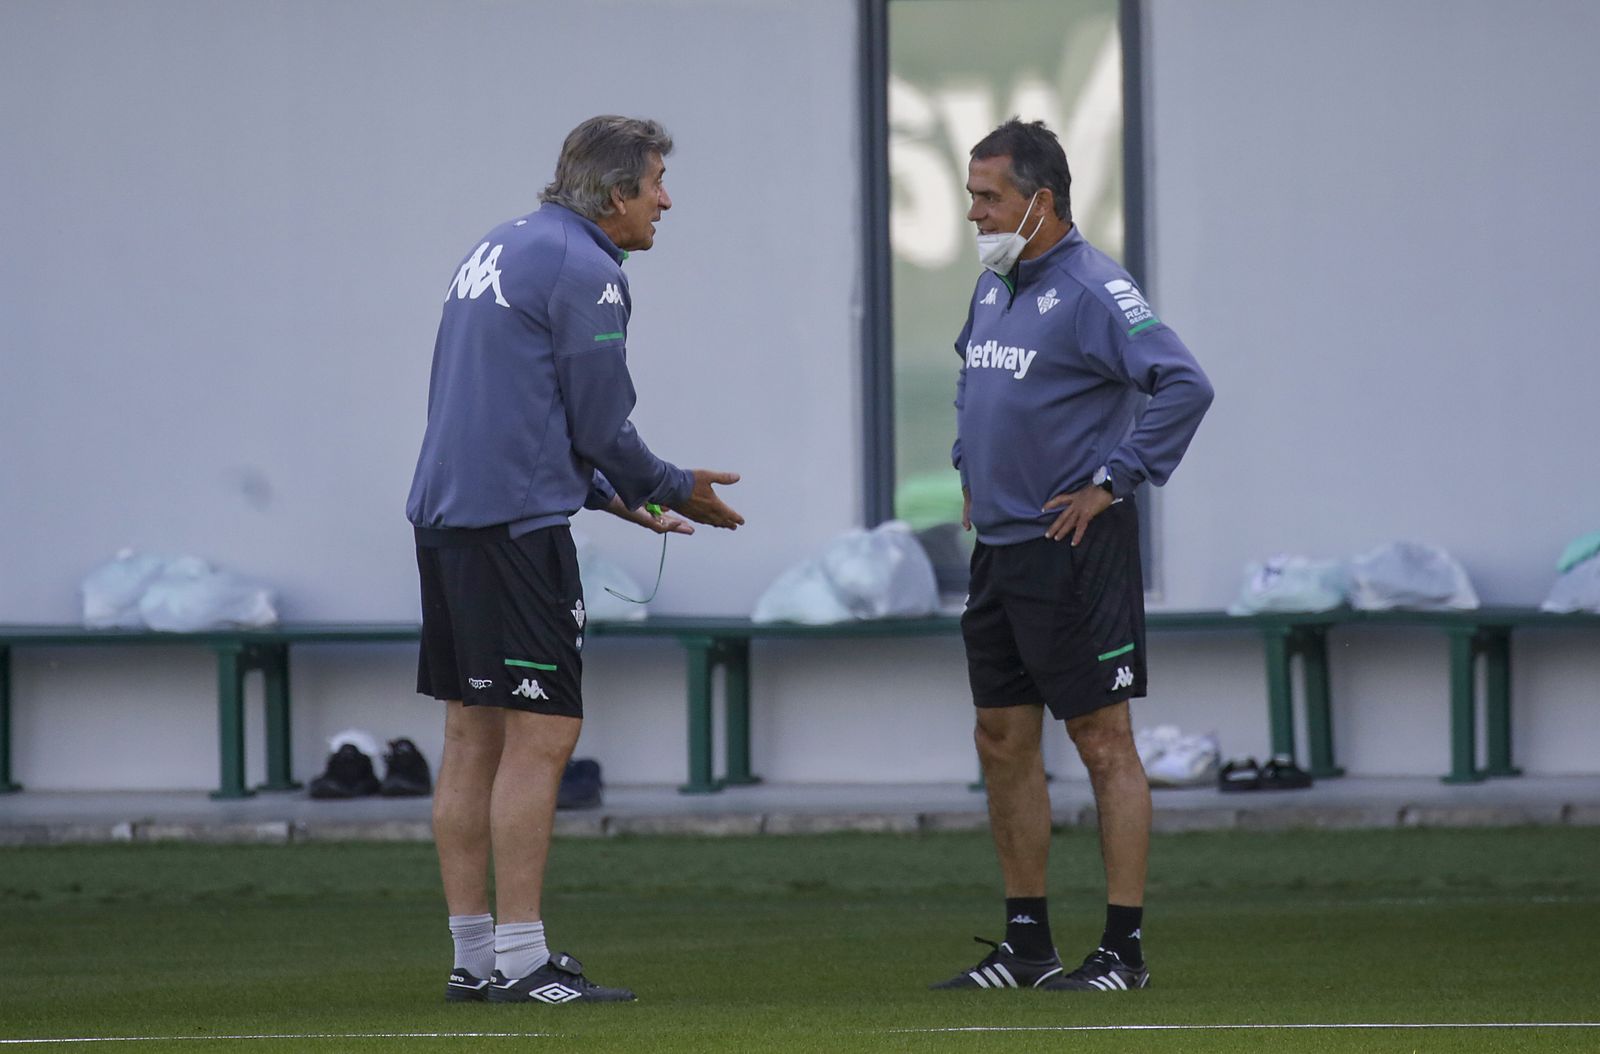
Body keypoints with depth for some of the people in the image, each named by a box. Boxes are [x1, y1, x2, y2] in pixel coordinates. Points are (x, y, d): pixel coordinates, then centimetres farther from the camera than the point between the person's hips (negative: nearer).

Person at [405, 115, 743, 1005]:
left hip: (445, 514, 10)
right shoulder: (582, 268, -10)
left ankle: (474, 955, 12)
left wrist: (609, 493, 24)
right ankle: (521, 962, -10)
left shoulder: (500, 248, 18)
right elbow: (600, 424, -9)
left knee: (473, 737, 10)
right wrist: (674, 491, 8)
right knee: (542, 734, -8)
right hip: (517, 526, -10)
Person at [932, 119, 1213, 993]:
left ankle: (1125, 949, -2)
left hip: (1073, 551, -9)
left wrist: (1112, 481, -19)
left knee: (1103, 743, -4)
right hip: (997, 547, 9)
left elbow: (1184, 385, -24)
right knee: (1003, 742, 11)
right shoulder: (994, 285, 12)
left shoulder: (1092, 289, -15)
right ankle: (1026, 946, 18)